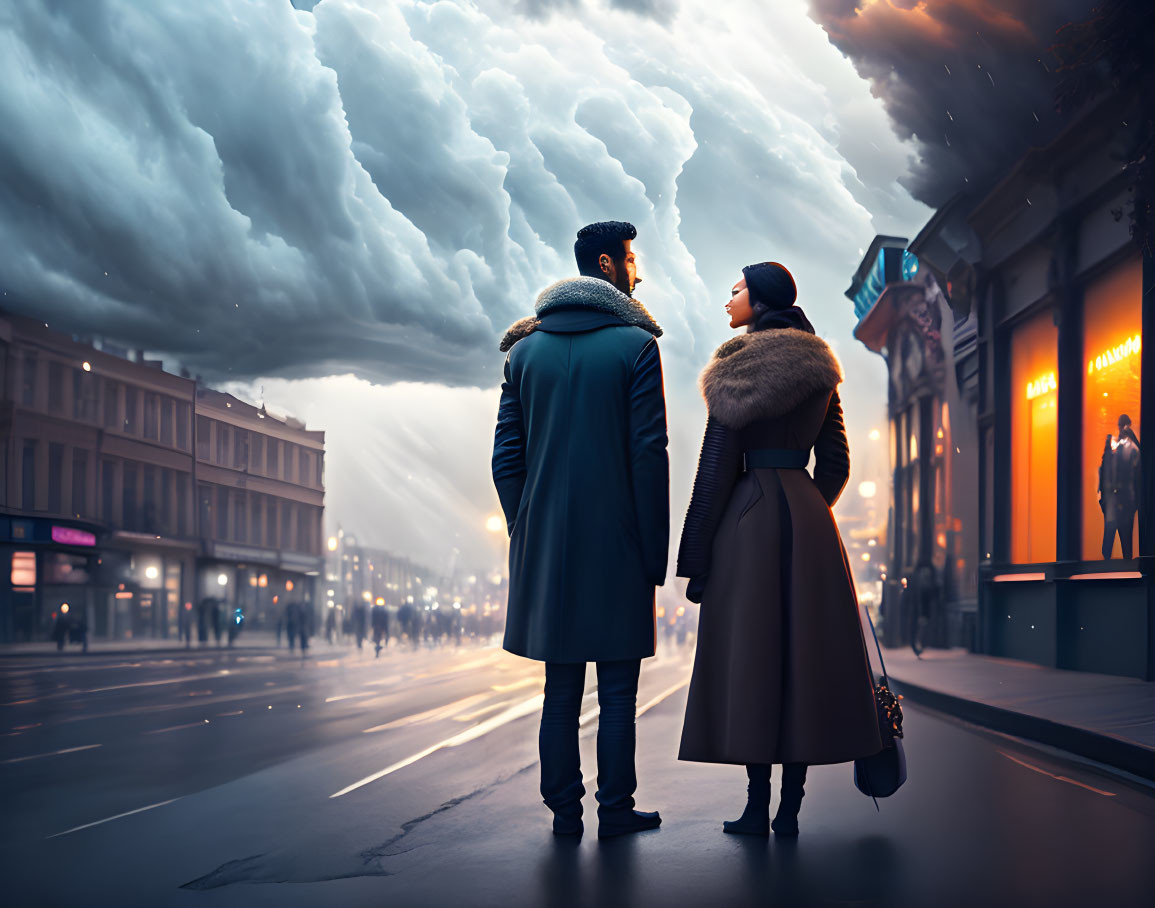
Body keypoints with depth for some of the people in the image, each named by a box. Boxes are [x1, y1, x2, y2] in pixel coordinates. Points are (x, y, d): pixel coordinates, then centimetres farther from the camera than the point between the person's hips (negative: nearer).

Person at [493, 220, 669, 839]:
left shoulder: (526, 348, 9)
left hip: (547, 543, 4)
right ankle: (615, 811, 8)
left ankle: (564, 810, 13)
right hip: (616, 542, -4)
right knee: (617, 693, 4)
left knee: (560, 690, 10)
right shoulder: (636, 344, -5)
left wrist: (524, 535, 13)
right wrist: (656, 549, -5)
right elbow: (649, 455, -10)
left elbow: (506, 457, 7)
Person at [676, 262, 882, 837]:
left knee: (750, 656, -1)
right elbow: (835, 463, 11)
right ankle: (790, 809, 7)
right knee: (804, 653, 5)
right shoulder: (821, 368, 11)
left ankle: (758, 809, 0)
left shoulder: (737, 366, -6)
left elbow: (717, 464, -9)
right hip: (809, 517, 5)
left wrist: (695, 557, -6)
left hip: (749, 517, -5)